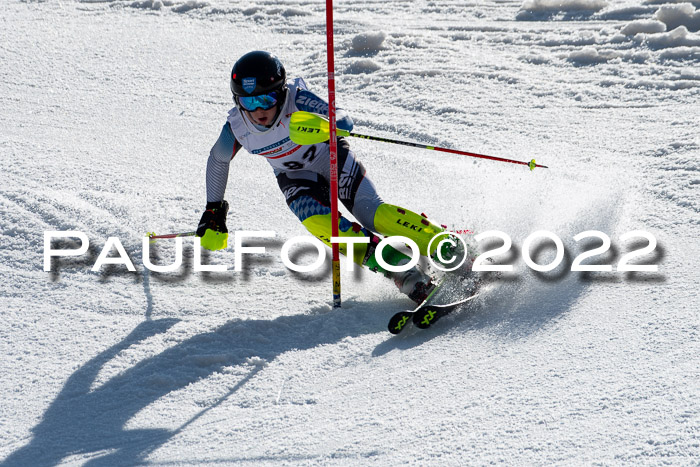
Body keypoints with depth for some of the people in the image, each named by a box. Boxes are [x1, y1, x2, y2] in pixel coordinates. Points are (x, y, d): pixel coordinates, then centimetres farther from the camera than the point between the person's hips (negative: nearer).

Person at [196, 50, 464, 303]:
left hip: (332, 157, -2)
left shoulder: (297, 100, -31)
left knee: (372, 214, -21)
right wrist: (214, 210, 6)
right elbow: (218, 160, -1)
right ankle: (402, 271, -28)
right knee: (318, 223, -27)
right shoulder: (237, 129, -22)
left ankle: (449, 249, -10)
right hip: (297, 178, 2)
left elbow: (344, 120, -36)